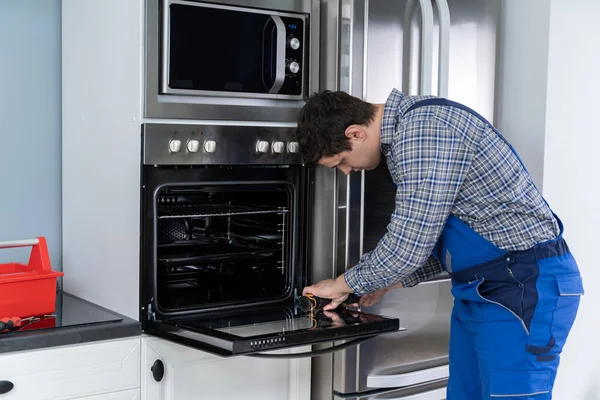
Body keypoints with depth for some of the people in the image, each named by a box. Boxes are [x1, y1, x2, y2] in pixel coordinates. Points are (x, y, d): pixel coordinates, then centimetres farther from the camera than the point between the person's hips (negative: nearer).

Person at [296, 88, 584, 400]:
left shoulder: (424, 130, -22)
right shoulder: (407, 130, 10)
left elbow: (407, 245, -22)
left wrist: (345, 283, -6)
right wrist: (390, 281, 13)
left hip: (527, 286, -10)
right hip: (482, 288, 10)